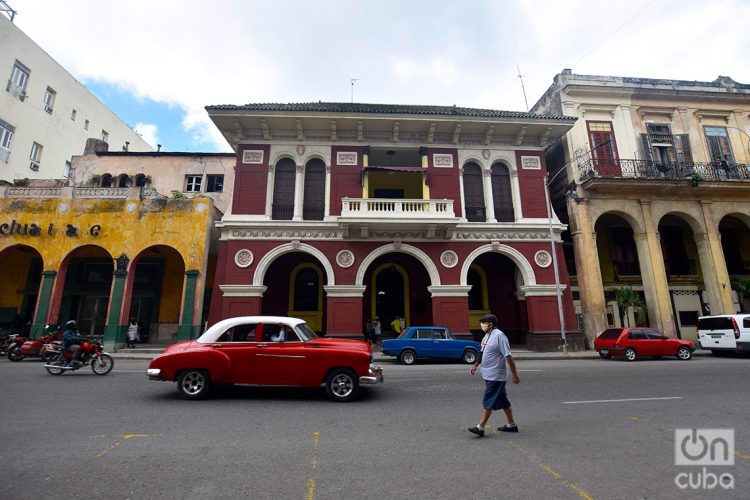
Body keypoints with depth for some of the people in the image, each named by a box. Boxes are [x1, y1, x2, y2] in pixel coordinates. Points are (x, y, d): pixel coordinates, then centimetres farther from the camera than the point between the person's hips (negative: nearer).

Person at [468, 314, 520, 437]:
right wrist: (476, 365, 17)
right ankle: (511, 425, 30)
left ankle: (480, 427, 2)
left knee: (488, 402, -4)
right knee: (503, 400, 18)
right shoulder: (487, 335, 10)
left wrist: (514, 375, -16)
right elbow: (482, 352, 22)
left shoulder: (499, 336, -19)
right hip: (489, 375, 9)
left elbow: (508, 356, -18)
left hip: (495, 376, -9)